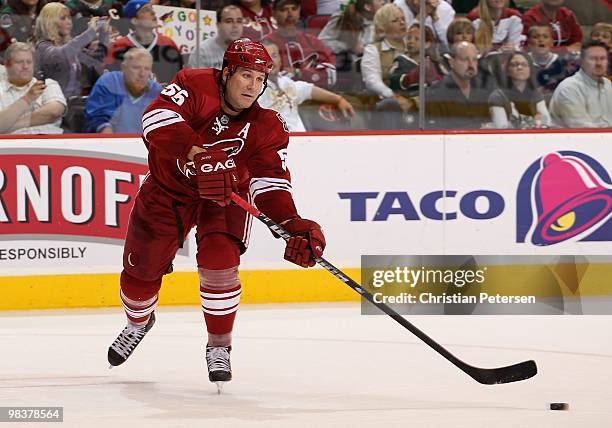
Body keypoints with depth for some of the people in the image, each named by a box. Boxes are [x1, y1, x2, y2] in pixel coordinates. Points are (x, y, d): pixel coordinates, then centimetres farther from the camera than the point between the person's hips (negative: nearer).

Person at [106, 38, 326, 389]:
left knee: (219, 263, -23)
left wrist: (294, 224, -41)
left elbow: (271, 181, -23)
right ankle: (138, 322, 44)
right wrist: (199, 155, -56)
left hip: (225, 195, 0)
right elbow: (158, 117, -42)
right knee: (140, 269, 9)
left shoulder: (268, 128, -19)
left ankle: (219, 347, -2)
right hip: (168, 188, 0)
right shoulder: (195, 85, -26)